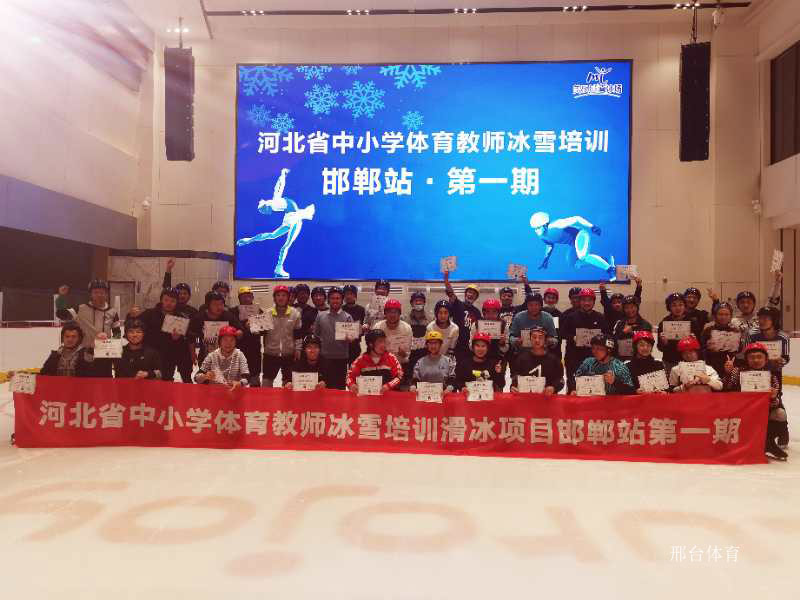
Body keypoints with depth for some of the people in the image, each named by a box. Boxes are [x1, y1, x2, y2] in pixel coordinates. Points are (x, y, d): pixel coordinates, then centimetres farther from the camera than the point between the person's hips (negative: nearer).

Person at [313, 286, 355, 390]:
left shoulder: (347, 317, 3)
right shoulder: (320, 316, 8)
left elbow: (354, 335, -3)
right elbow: (315, 334, 14)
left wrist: (351, 338, -25)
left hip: (341, 358, -1)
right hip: (325, 357, 2)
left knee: (340, 387, 4)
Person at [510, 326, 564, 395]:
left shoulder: (553, 359, 13)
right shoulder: (521, 358, 17)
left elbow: (560, 381, 9)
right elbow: (515, 379, 16)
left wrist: (553, 388, -11)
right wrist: (513, 388, -5)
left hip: (547, 397, -1)